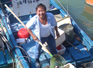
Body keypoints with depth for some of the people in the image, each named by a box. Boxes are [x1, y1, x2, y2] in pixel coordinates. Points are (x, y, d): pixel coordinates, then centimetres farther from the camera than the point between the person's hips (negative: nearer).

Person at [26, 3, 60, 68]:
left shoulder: (51, 16, -27)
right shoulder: (34, 20, -33)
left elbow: (55, 24, -6)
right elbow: (27, 27, -17)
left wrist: (57, 32, 6)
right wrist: (33, 35, -20)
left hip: (50, 36, 2)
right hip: (40, 38, -2)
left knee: (53, 47, 24)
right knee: (38, 49, 22)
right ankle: (37, 59, 54)